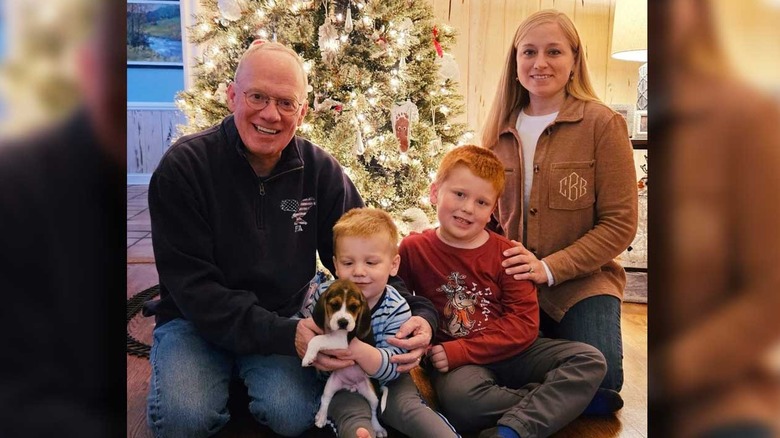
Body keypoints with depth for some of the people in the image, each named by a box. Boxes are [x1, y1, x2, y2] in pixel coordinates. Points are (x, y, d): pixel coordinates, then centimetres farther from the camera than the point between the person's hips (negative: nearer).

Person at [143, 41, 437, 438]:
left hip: (285, 321, 2)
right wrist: (286, 336, -31)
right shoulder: (183, 167, -15)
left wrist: (419, 312, -25)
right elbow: (192, 286, -19)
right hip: (196, 322, -1)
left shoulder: (321, 172, -6)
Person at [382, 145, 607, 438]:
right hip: (455, 362, -2)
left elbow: (524, 324, -9)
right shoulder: (413, 249, -1)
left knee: (590, 360, -15)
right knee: (460, 397, -37)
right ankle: (567, 399, -15)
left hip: (508, 351, 3)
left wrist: (460, 351, -17)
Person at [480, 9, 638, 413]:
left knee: (595, 396, -15)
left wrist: (550, 268, -20)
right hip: (509, 285, 4)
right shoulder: (500, 130, 4)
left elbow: (619, 223, -11)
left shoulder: (602, 124, -9)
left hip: (582, 285, -3)